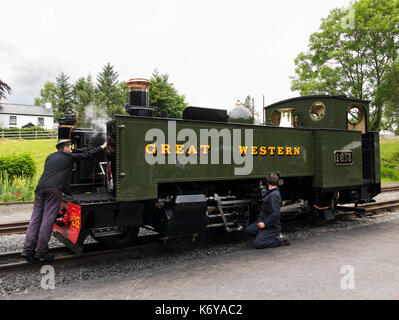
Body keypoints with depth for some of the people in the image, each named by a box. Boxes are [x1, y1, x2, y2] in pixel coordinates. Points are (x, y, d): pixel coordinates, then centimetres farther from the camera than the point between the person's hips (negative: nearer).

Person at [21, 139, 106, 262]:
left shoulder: (50, 157, 29)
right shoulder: (69, 157, 12)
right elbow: (87, 154, 17)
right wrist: (102, 147, 29)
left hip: (40, 188, 6)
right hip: (54, 189, -6)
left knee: (36, 218, 4)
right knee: (48, 219, -6)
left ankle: (28, 249, -2)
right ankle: (41, 251, -3)